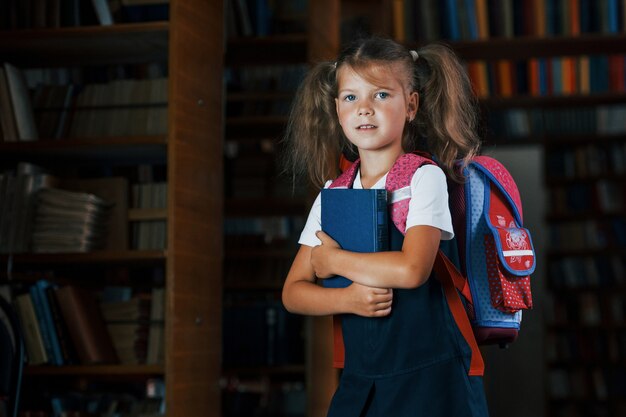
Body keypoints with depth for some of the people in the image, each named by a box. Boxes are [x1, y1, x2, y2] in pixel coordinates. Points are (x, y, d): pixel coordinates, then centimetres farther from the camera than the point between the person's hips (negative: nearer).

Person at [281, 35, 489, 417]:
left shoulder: (424, 178, -9)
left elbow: (411, 269, -23)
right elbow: (293, 292, 5)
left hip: (427, 375, -4)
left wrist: (331, 260, -10)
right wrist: (346, 299, -15)